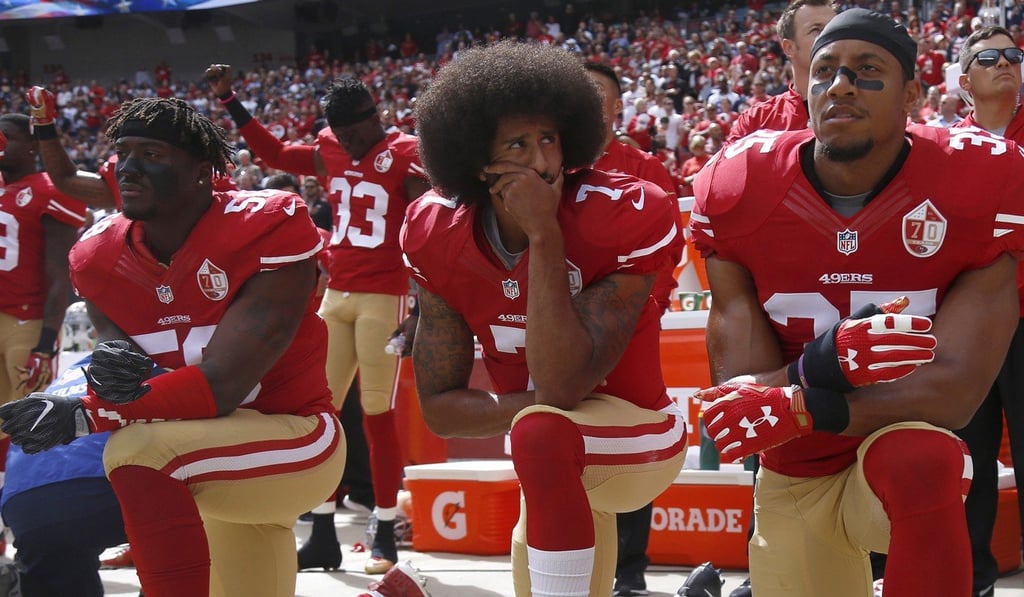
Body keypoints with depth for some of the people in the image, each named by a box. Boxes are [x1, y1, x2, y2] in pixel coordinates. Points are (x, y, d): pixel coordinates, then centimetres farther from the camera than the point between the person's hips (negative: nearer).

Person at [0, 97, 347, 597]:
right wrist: (111, 366, -31)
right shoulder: (100, 256, -5)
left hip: (296, 442, -7)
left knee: (141, 451, -34)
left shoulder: (267, 232, -24)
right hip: (220, 459, 8)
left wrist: (82, 415, -35)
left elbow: (221, 387, -29)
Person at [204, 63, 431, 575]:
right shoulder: (330, 152, 9)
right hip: (336, 296, 6)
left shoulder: (406, 158, -8)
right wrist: (229, 101, 20)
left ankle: (386, 536, 5)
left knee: (378, 415, -4)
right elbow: (274, 153, 24)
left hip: (383, 299, -6)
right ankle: (323, 535, 11)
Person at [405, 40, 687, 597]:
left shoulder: (621, 219, -26)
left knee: (540, 432, -36)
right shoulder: (443, 240, -12)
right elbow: (438, 405, -9)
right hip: (556, 466, 6)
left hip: (632, 432, -6)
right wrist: (528, 404, -27)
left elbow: (562, 388, -34)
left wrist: (544, 235, -35)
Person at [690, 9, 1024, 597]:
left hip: (905, 465, -3)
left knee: (920, 459, -36)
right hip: (791, 484, 4)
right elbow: (741, 396, -14)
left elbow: (958, 389, -22)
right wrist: (822, 364, -36)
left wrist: (798, 410, -32)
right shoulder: (740, 193, -10)